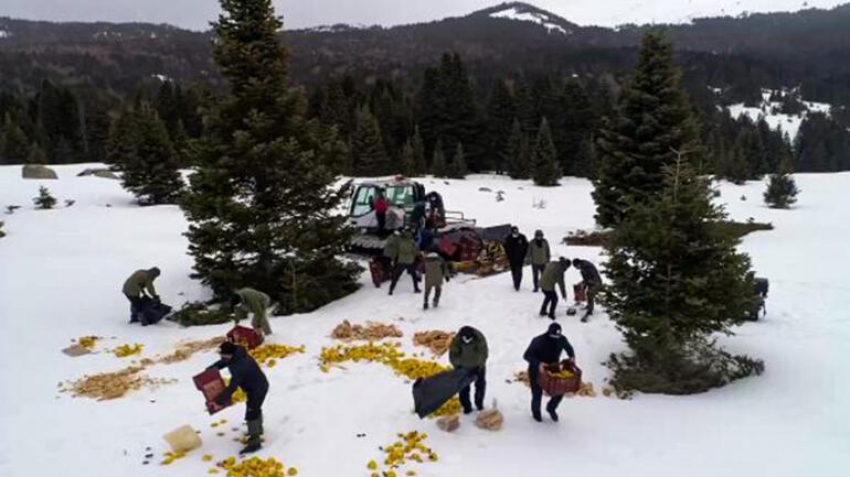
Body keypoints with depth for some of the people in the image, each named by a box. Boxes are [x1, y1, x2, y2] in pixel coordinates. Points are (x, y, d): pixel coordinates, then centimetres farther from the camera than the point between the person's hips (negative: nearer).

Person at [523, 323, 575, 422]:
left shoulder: (562, 339, -18)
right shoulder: (538, 341, -31)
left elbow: (568, 348, 5)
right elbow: (526, 355, -26)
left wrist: (572, 357, -15)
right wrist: (538, 363, -42)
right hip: (536, 370, -4)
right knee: (537, 394, 6)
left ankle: (551, 408, 34)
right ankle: (536, 411, 41)